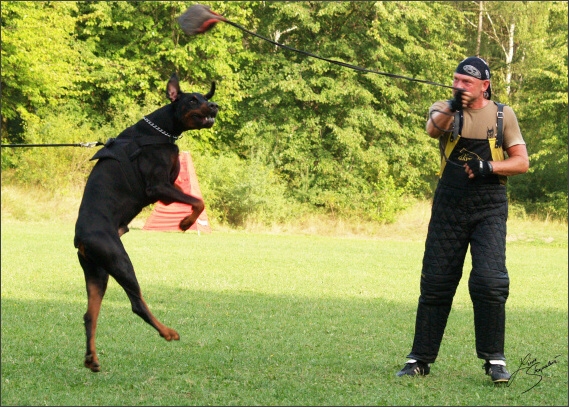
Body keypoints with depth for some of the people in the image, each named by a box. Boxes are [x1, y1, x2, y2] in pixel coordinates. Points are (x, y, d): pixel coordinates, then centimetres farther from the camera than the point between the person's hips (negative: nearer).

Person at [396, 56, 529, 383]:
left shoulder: (503, 115, 3)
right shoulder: (445, 109, 2)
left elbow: (522, 162, 1)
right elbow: (433, 129, -22)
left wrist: (489, 167, -17)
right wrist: (450, 109, -42)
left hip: (489, 208, -1)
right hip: (449, 206, 1)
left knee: (490, 282, -13)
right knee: (435, 282, 4)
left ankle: (495, 359, -1)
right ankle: (420, 359, 13)